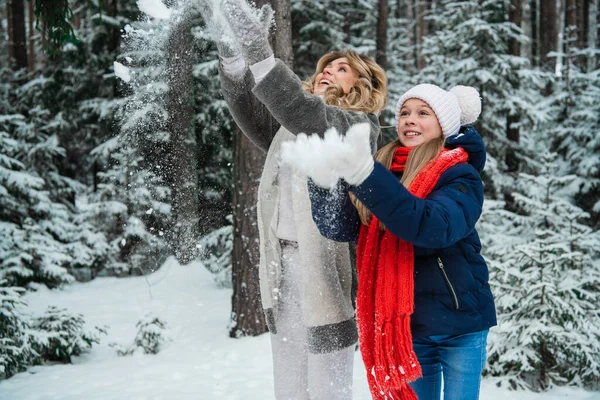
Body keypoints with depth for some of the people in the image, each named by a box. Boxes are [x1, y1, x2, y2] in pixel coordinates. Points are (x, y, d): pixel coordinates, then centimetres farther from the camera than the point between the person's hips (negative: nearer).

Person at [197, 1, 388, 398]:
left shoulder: (361, 125, -2)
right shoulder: (290, 125, 19)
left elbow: (311, 117, -21)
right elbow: (249, 110, 1)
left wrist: (260, 55, -33)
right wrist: (233, 55, -17)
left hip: (325, 265, -6)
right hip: (283, 264, 6)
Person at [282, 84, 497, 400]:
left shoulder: (460, 177, -11)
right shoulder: (384, 171, 3)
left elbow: (433, 225, -32)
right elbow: (339, 226, -7)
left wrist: (364, 174, -41)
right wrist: (320, 177, -26)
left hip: (459, 326, -4)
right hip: (407, 326, 4)